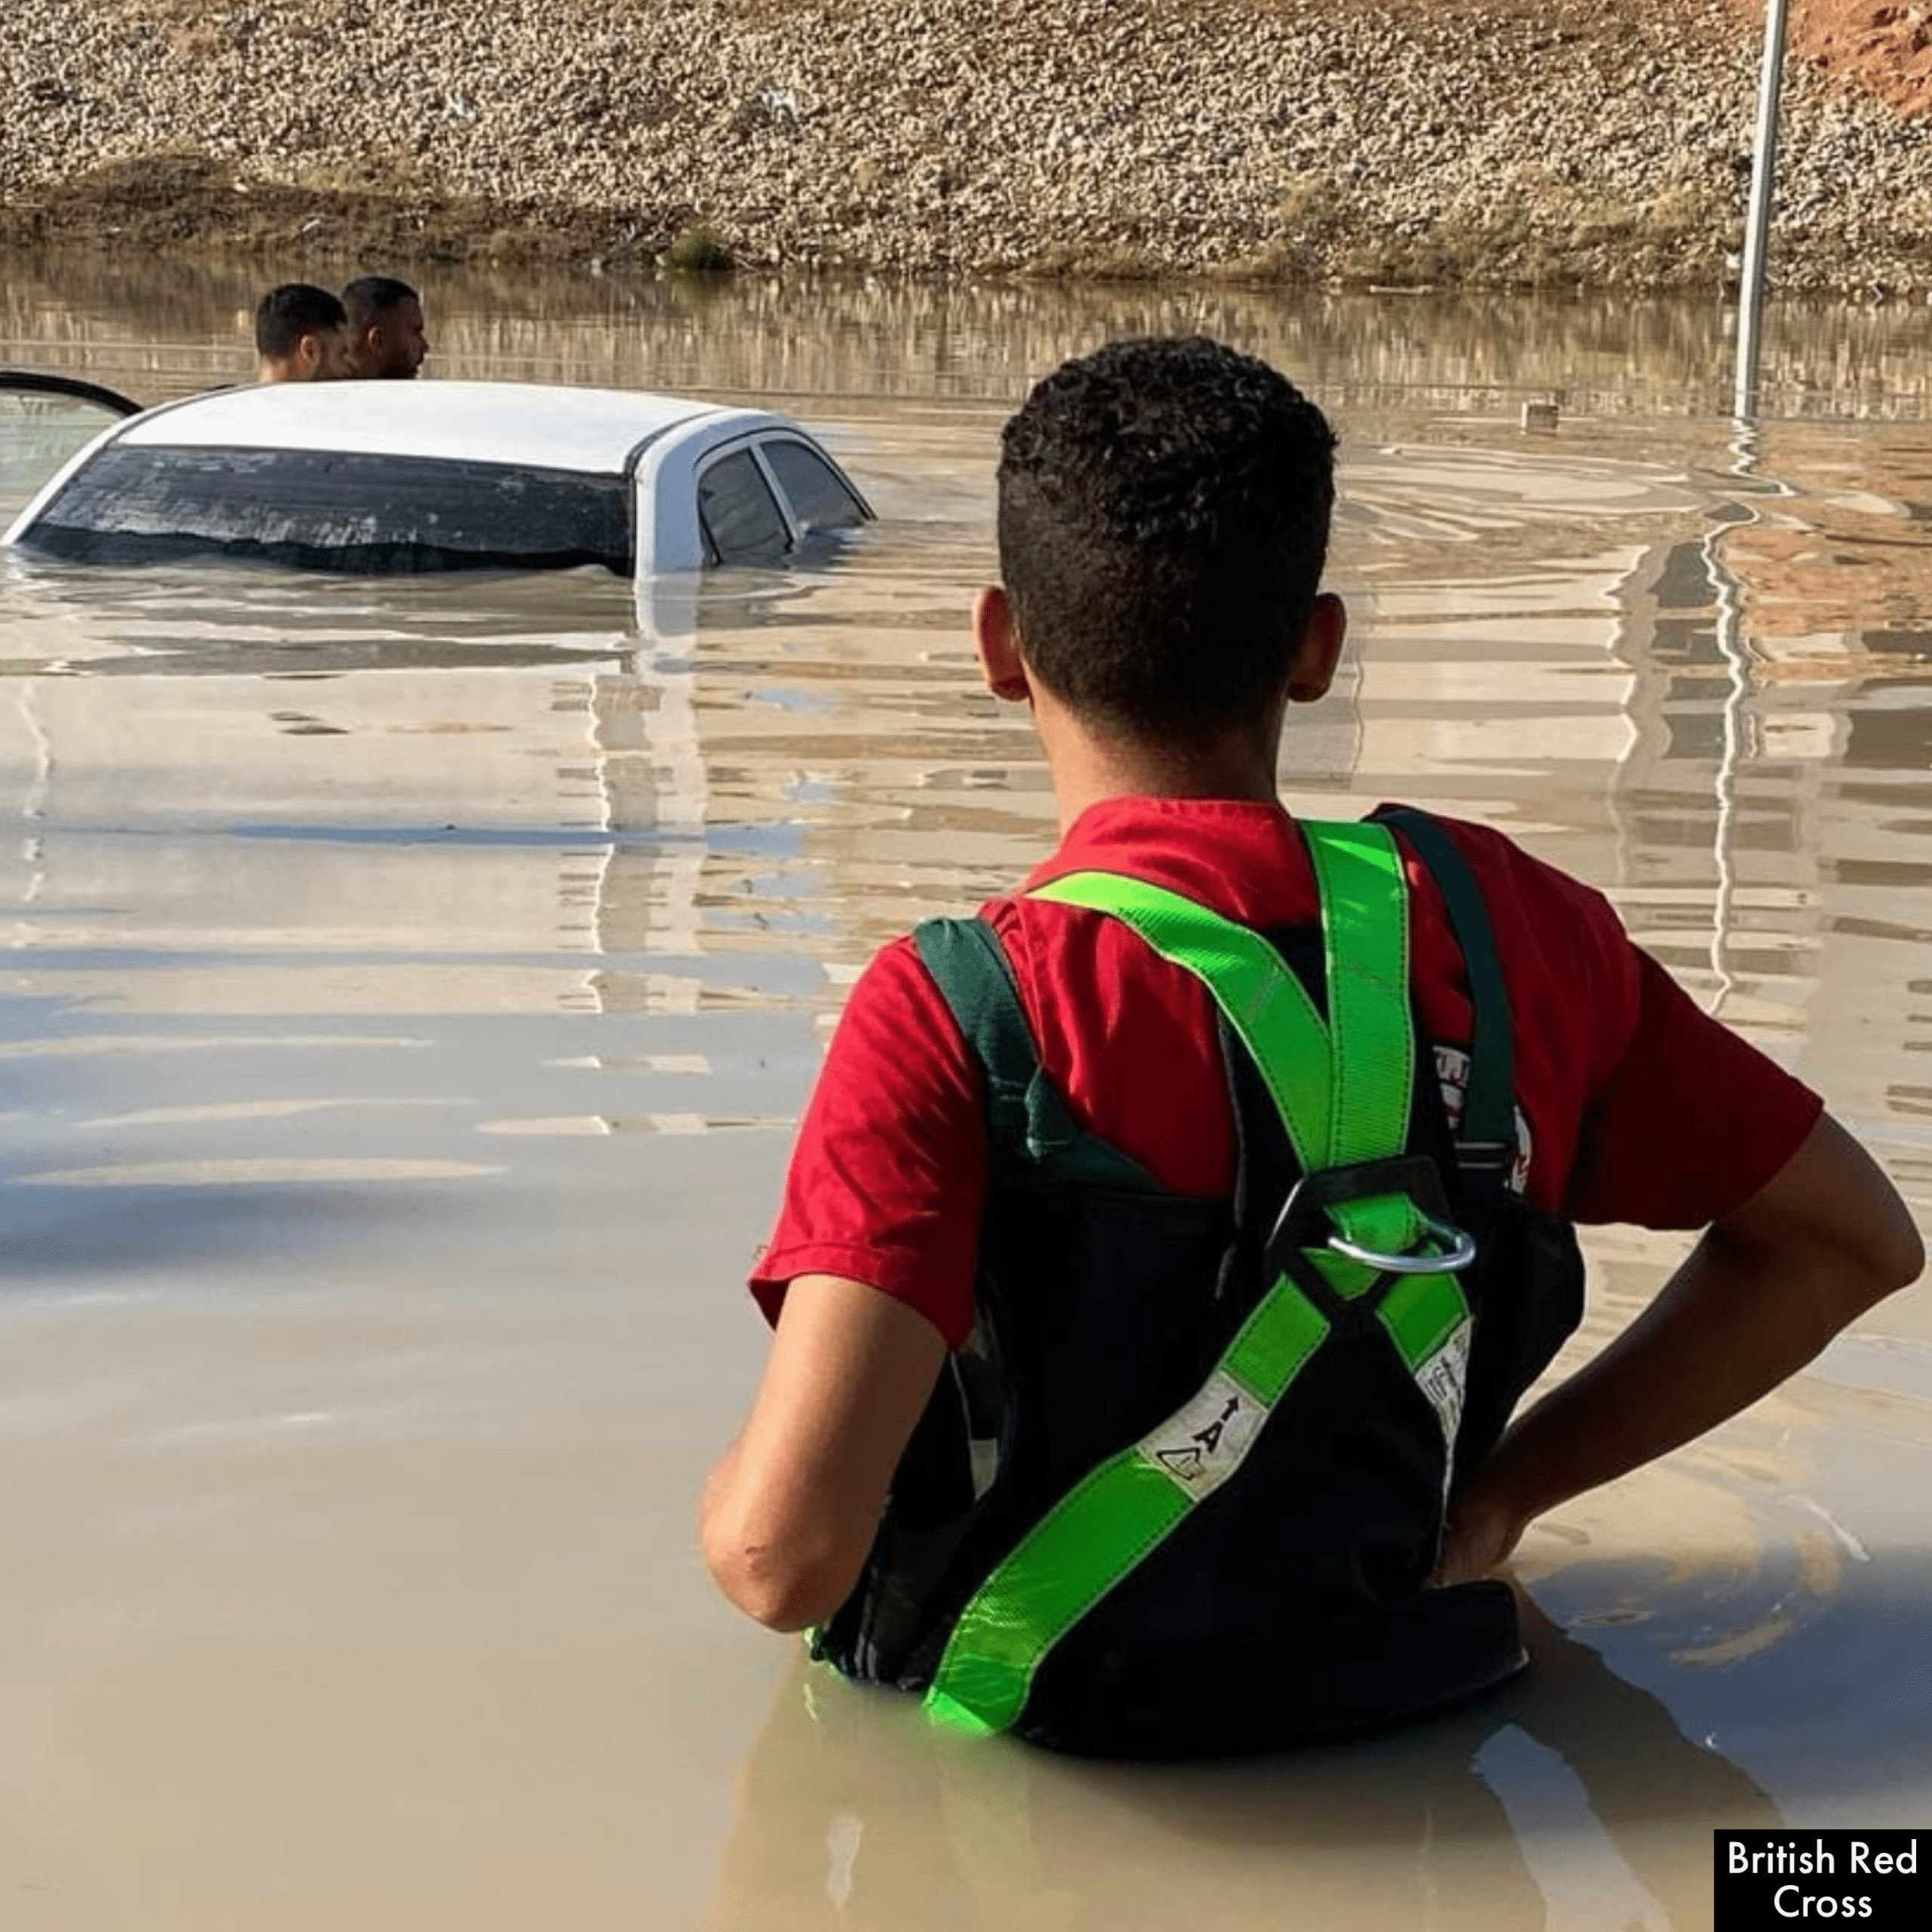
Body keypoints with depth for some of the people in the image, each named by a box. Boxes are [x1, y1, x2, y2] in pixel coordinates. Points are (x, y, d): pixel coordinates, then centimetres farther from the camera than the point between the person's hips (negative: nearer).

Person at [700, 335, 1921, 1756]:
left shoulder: (960, 1013, -22)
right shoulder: (1503, 926, -8)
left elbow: (784, 1553, -30)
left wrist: (732, 1492, -5)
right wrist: (1503, 1485, 7)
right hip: (1408, 1717, 5)